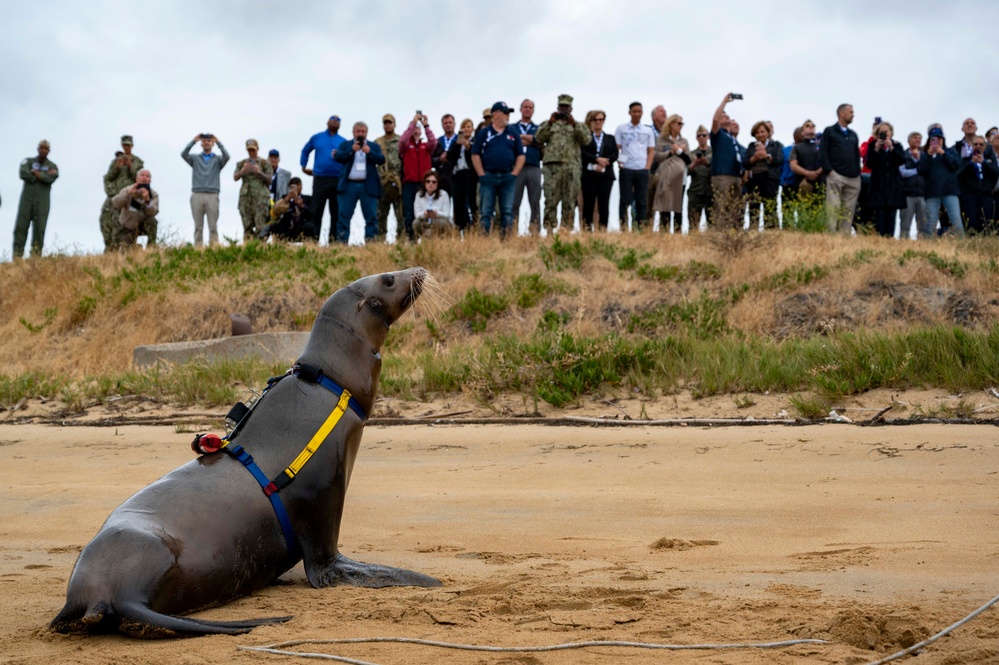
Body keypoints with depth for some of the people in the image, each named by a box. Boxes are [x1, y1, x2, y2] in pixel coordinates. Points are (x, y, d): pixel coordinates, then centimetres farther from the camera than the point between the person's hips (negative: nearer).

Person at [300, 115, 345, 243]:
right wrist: (304, 166, 17)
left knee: (336, 212, 1)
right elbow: (305, 151, 22)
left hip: (337, 180, 0)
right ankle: (315, 238, 1)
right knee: (317, 210, -2)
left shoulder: (343, 142, 9)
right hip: (320, 179, 0)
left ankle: (333, 238, 5)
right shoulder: (316, 138, 10)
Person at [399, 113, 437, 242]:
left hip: (424, 183, 1)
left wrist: (426, 125, -17)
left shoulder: (426, 146, 13)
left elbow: (433, 141, -7)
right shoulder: (406, 145, 9)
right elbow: (402, 140, -13)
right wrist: (413, 122, -18)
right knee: (409, 213, -5)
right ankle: (409, 237, -3)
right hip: (409, 184, -1)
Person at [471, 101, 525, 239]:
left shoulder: (513, 135, 14)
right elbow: (475, 155, 2)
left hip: (508, 177, 3)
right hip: (488, 177, -3)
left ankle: (506, 238, 3)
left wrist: (514, 174, 0)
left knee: (507, 212, 0)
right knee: (486, 211, -3)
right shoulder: (483, 133, 6)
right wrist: (482, 175, -6)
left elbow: (521, 155, 12)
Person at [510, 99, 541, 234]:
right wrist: (530, 141, -3)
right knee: (514, 201, -4)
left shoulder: (538, 129, 18)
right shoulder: (512, 128, 16)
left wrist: (522, 136, -1)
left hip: (534, 168, 1)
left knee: (535, 201, 0)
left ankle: (535, 232, 1)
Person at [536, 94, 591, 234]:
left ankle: (566, 228, 2)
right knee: (551, 200, -6)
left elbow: (587, 139, -1)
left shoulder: (578, 126, 17)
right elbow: (539, 138, 2)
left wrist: (574, 124, -9)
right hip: (552, 166, -1)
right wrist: (550, 123, -6)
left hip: (571, 167, 1)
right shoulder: (548, 124, 18)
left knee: (569, 201, -1)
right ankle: (550, 229, -4)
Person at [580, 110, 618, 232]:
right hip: (589, 173, -2)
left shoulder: (610, 138, 20)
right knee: (589, 201, -6)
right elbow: (583, 153, -5)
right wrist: (597, 159, -16)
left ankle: (603, 228, -5)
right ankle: (587, 227, -5)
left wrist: (604, 162, -11)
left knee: (604, 202, -4)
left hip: (606, 173, 2)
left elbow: (615, 154, 6)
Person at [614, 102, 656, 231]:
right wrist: (620, 163, -10)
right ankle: (623, 226, -1)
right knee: (625, 200, -2)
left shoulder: (648, 131, 12)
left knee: (642, 200, 1)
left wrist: (647, 167, -1)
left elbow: (651, 151, 11)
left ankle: (639, 226, 4)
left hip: (642, 170, 2)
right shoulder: (621, 129, 7)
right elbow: (616, 149, 3)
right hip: (626, 169, -2)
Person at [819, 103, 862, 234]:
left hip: (853, 178, 5)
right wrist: (829, 170, -11)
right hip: (836, 176, -5)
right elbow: (822, 153, -1)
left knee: (848, 210, 1)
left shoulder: (853, 135, 23)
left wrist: (857, 171, 9)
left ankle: (845, 235, 2)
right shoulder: (829, 131, 7)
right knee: (833, 208, -13)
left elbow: (857, 154, 23)